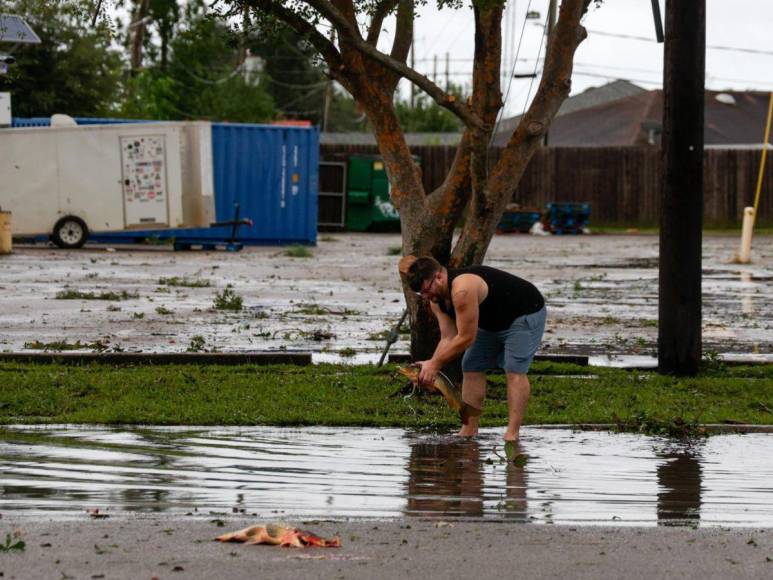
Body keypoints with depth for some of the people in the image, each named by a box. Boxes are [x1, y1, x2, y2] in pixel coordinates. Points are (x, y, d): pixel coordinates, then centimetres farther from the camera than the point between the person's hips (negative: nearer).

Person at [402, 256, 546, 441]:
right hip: (492, 322, 10)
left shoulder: (462, 289, -38)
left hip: (525, 314, -10)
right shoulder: (437, 300, -8)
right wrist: (432, 365, -22)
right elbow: (448, 338, -7)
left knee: (515, 370, -19)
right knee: (472, 367, 3)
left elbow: (466, 338, -33)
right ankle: (469, 431, 3)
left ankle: (512, 434, -21)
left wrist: (435, 364, -26)